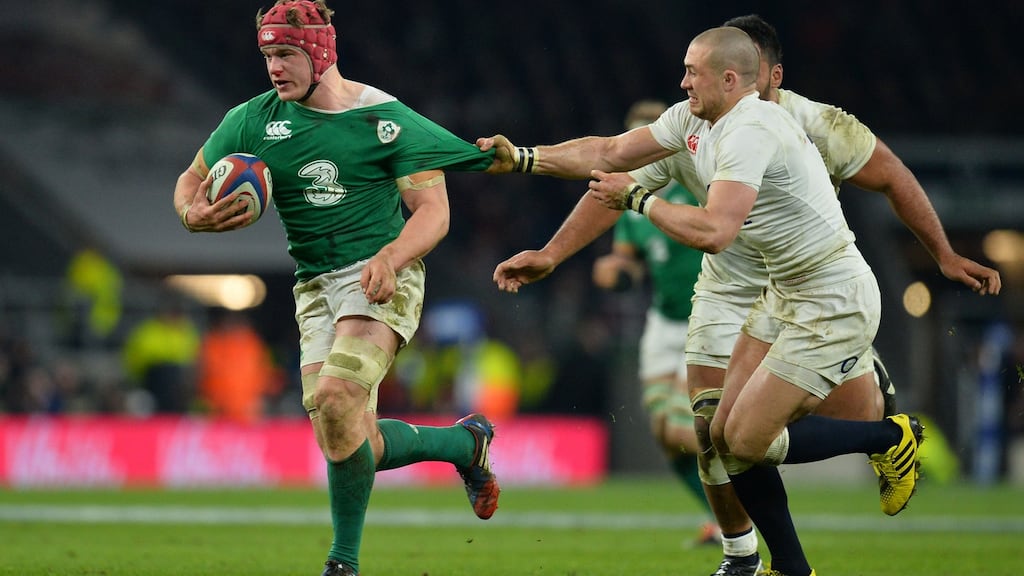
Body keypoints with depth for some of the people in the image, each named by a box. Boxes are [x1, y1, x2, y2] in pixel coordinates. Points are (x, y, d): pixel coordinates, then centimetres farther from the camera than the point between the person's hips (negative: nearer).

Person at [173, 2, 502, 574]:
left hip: (381, 276, -5)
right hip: (315, 286, 5)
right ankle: (466, 442, 24)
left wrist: (389, 258, -25)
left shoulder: (386, 119, -4)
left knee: (335, 397, -28)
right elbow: (191, 182, 14)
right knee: (347, 443, -5)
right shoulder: (252, 121, 5)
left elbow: (433, 208, -6)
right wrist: (193, 215, -12)